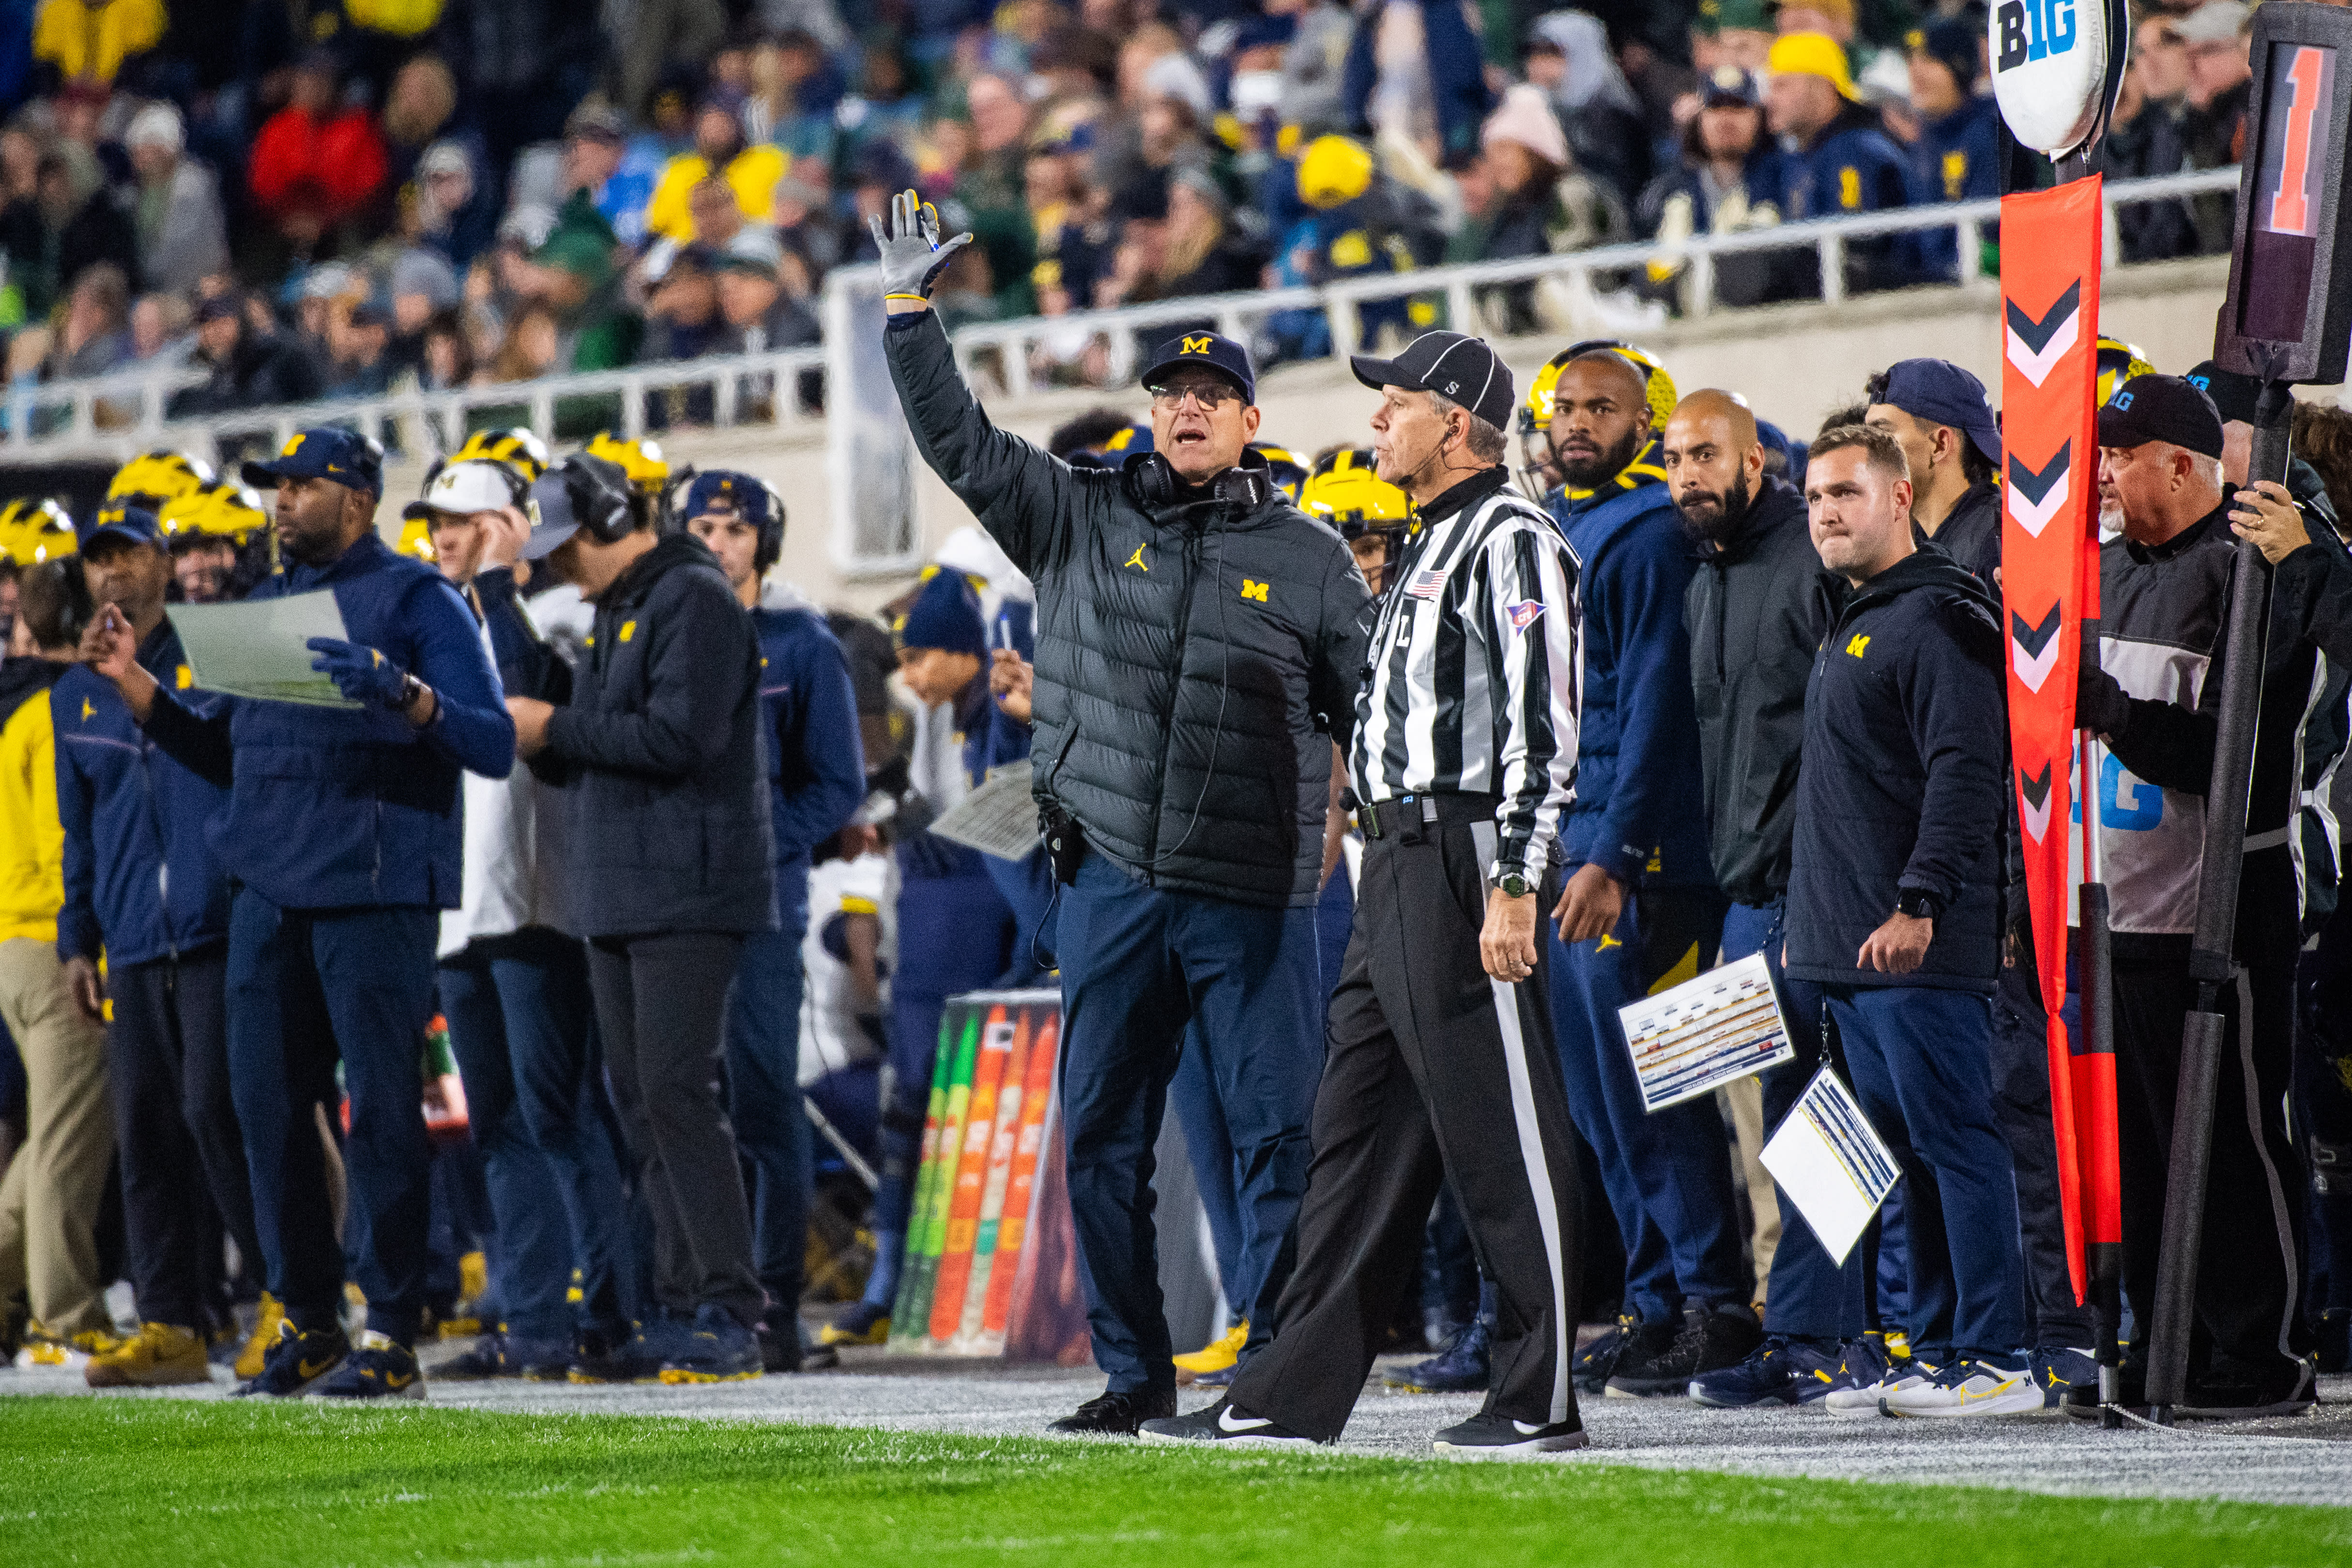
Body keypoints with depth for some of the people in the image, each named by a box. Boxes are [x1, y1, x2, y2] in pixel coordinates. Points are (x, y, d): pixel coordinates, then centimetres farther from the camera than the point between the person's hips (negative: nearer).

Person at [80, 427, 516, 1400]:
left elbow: (494, 744, -8)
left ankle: (393, 1337, -3)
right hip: (268, 892, 7)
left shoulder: (413, 599, 0)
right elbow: (223, 754, 26)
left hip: (374, 890, -7)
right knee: (267, 1104, 5)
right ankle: (308, 1326, 14)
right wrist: (132, 681, 15)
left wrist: (404, 692, -25)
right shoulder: (267, 605, 20)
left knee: (380, 1107, -6)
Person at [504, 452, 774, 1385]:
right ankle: (672, 1312, 11)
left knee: (677, 1093, -13)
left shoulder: (694, 601, -9)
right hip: (619, 896, 10)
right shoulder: (618, 610, 21)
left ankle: (731, 1316, -12)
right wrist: (537, 744, 4)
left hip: (688, 890, -10)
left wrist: (556, 728, -11)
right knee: (639, 1102, 8)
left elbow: (681, 736, -20)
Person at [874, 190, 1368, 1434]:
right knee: (1101, 1137, 5)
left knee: (1279, 1136, -5)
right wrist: (909, 310, 0)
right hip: (1111, 881, 2)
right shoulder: (1082, 517, 10)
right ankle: (1134, 1375, 13)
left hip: (1255, 897, -2)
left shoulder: (1306, 560, 7)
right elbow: (959, 440, 7)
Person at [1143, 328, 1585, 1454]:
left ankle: (1540, 1400, -3)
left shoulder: (1510, 540, -10)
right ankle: (1292, 1395, 12)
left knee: (1500, 1135, -7)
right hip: (1395, 861, 10)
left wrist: (1513, 885, -23)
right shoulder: (1432, 547, 21)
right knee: (1359, 1130, 10)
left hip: (1465, 857, -10)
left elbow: (1540, 724, -18)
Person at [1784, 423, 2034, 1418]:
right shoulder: (1851, 626, 20)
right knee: (1906, 1150, 11)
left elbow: (1966, 775, -19)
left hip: (1920, 950, -10)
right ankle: (1933, 1351, 15)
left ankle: (1994, 1360, -10)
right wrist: (1810, 917, 22)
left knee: (1954, 1140, -10)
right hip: (1847, 948, 10)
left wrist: (1919, 903, -23)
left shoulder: (1940, 619, -10)